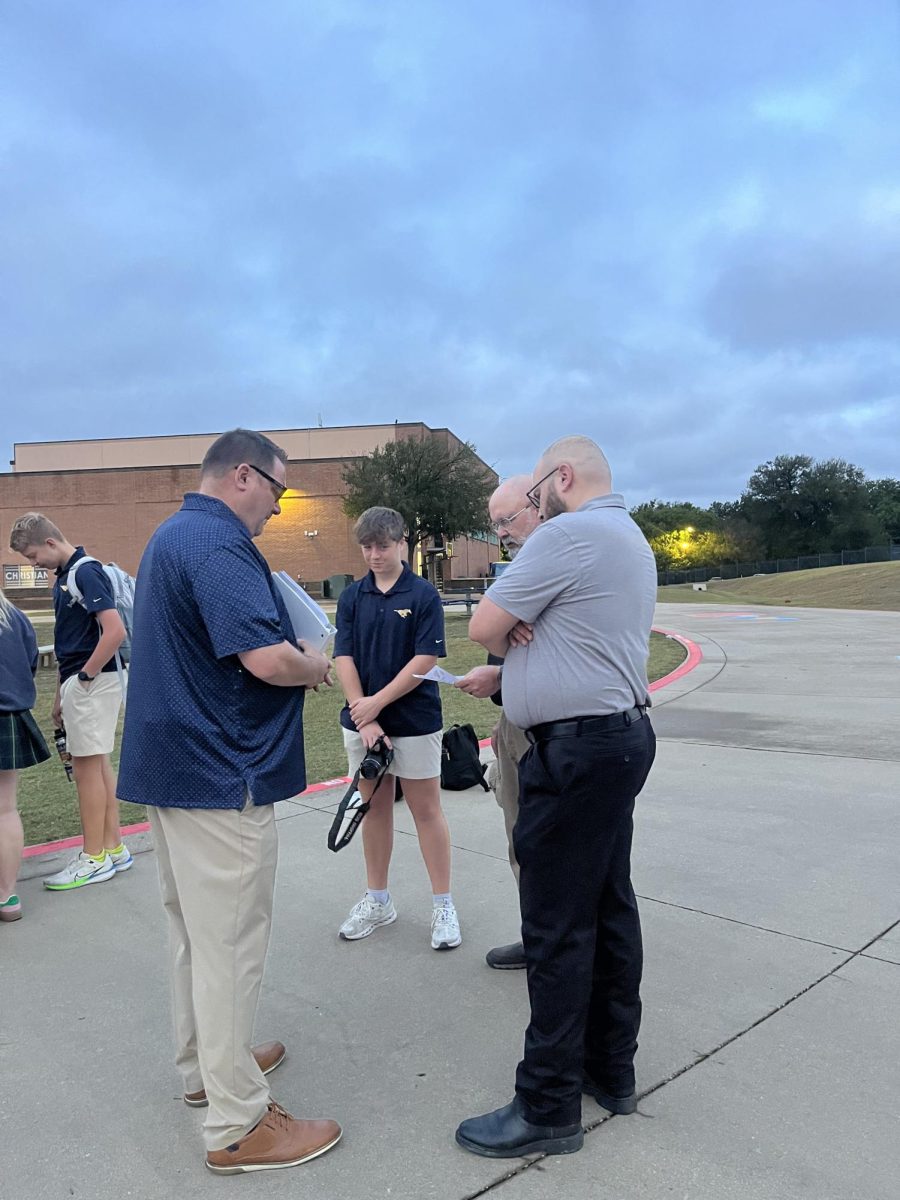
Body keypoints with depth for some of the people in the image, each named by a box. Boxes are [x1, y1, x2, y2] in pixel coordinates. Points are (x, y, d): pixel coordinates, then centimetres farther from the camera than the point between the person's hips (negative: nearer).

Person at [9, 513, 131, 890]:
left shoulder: (86, 572, -16)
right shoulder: (65, 575, 14)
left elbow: (115, 631, -26)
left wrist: (85, 676, -16)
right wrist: (61, 695, 18)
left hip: (91, 683, -9)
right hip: (77, 683, 9)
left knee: (88, 766, -2)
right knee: (98, 763, 13)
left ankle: (95, 859, 9)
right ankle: (114, 848, 22)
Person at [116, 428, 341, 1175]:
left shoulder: (171, 535, 13)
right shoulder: (219, 544, -20)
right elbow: (267, 658, -30)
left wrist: (296, 656, 10)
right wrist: (317, 667, -9)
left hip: (173, 766, 11)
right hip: (220, 776, -10)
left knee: (196, 929, 21)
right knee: (231, 943, 0)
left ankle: (205, 1065, 38)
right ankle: (237, 1125, 14)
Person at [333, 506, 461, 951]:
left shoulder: (423, 595, -7)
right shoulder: (351, 596, 3)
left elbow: (425, 660, -12)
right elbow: (344, 658, -2)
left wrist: (377, 702, -15)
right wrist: (364, 718, -12)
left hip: (414, 720, -3)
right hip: (362, 721, 4)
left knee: (426, 810, 4)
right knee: (373, 806, 13)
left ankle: (443, 904, 16)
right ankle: (377, 900, 28)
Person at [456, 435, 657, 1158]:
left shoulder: (569, 533, -16)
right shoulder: (630, 537, 17)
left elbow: (483, 626, -14)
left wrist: (510, 638, 7)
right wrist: (521, 635, -2)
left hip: (576, 751, -10)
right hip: (622, 735, 10)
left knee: (557, 929, -1)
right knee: (609, 910, 17)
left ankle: (549, 1106, 11)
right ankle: (612, 1069, 30)